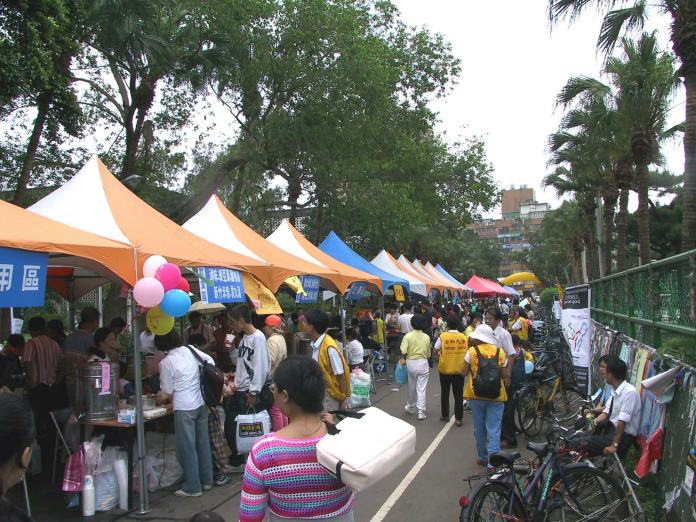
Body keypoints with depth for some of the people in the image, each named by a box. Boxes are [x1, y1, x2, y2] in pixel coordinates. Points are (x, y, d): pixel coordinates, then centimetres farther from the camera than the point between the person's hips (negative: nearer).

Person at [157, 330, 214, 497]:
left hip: (184, 408, -6)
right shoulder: (190, 349, 2)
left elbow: (167, 392, -6)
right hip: (202, 403, 6)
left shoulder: (166, 362, -12)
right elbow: (211, 361, 11)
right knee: (203, 442, 16)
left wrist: (160, 397, 16)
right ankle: (206, 480, 28)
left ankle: (193, 487, 12)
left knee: (187, 447, 4)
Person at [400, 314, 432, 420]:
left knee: (412, 387, 17)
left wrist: (403, 360, -1)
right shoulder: (426, 337, -2)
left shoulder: (408, 336, -8)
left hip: (410, 363, 0)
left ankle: (411, 408, 33)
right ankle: (421, 412, -4)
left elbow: (403, 351, -15)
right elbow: (428, 353, 6)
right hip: (423, 363, 0)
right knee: (421, 389, 1)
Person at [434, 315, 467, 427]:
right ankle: (458, 418, 6)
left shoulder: (443, 336, -12)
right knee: (458, 395, 7)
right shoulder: (464, 337, -6)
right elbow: (467, 352, 1)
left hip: (445, 369, -1)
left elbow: (435, 350, -9)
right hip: (459, 370, 1)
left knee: (445, 393, 16)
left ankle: (445, 415, 25)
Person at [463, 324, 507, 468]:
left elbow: (464, 372, 1)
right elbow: (503, 374, 4)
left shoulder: (471, 351, -7)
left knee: (479, 429, 15)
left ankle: (483, 458, 26)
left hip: (476, 395, 0)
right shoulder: (500, 352, -2)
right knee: (493, 431, 2)